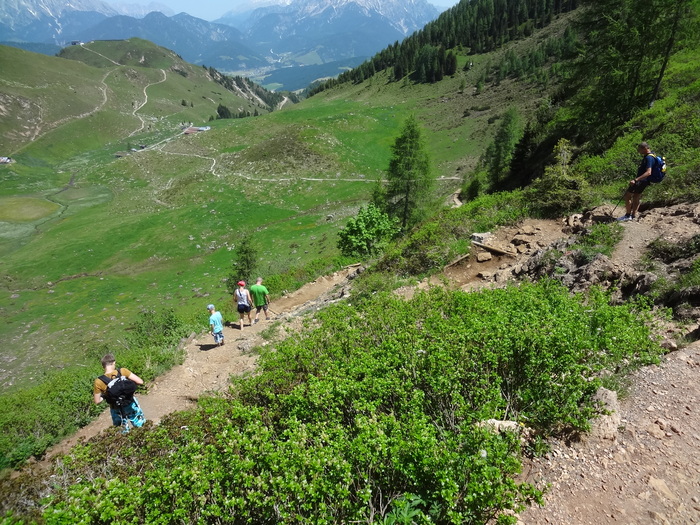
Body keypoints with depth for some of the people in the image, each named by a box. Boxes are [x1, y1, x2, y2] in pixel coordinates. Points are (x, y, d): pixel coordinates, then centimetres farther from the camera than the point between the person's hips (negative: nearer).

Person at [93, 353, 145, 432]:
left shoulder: (99, 382, -17)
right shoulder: (123, 372, -21)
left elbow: (97, 402, -8)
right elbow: (140, 382, -19)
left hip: (116, 410, 1)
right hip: (130, 405, -1)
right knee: (142, 427, 19)